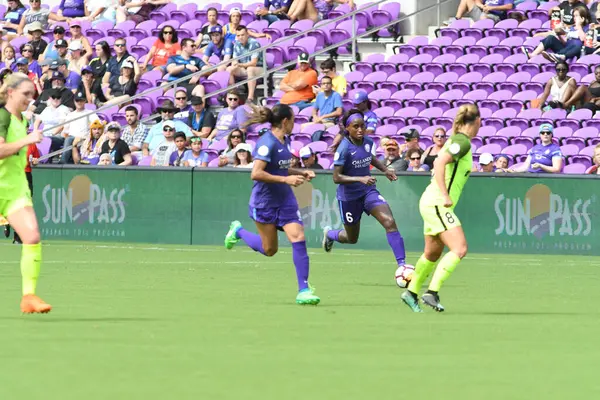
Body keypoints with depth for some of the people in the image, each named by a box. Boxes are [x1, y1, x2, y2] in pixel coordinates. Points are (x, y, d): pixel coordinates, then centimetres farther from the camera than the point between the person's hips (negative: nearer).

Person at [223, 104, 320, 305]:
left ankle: (303, 290, -8)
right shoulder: (267, 143, -21)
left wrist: (300, 173, 6)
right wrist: (286, 179, -27)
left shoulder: (285, 141, 5)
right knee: (269, 250, 8)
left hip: (285, 200, 7)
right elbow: (256, 174, -27)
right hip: (264, 202, -7)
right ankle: (238, 231, 36)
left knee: (298, 238, -10)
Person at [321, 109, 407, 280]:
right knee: (352, 238, 13)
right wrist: (360, 179, -34)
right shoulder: (344, 148, -21)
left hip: (368, 191, 4)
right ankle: (329, 233, 49)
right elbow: (336, 177, -23)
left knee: (389, 222, -19)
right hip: (349, 196, -4)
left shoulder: (368, 142, -3)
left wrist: (385, 170, 8)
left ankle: (402, 264, -21)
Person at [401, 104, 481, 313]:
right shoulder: (463, 142, -15)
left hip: (433, 204, 10)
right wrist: (445, 196, -28)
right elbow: (440, 162, -26)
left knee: (433, 252, 20)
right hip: (436, 204, -10)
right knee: (459, 249, -17)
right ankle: (432, 292, -20)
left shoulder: (457, 140, 13)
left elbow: (438, 163, 26)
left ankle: (411, 292, 33)